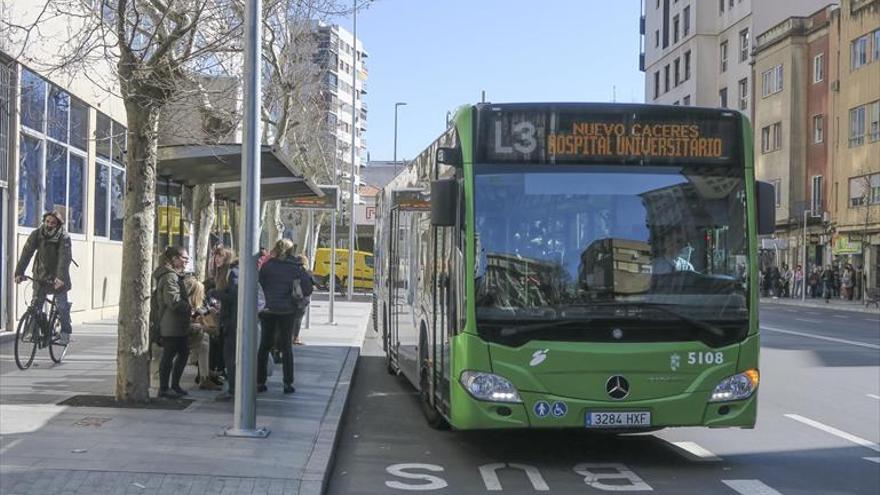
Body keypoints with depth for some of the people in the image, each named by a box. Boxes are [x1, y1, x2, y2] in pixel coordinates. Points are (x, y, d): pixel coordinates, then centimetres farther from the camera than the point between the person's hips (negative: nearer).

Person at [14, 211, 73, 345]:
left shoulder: (64, 237, -18)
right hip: (40, 275, 3)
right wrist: (19, 273, -26)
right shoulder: (36, 234, -9)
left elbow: (64, 258, -28)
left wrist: (61, 277, -42)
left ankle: (65, 333, 7)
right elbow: (26, 253, -15)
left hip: (58, 277, -3)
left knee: (62, 306, -5)